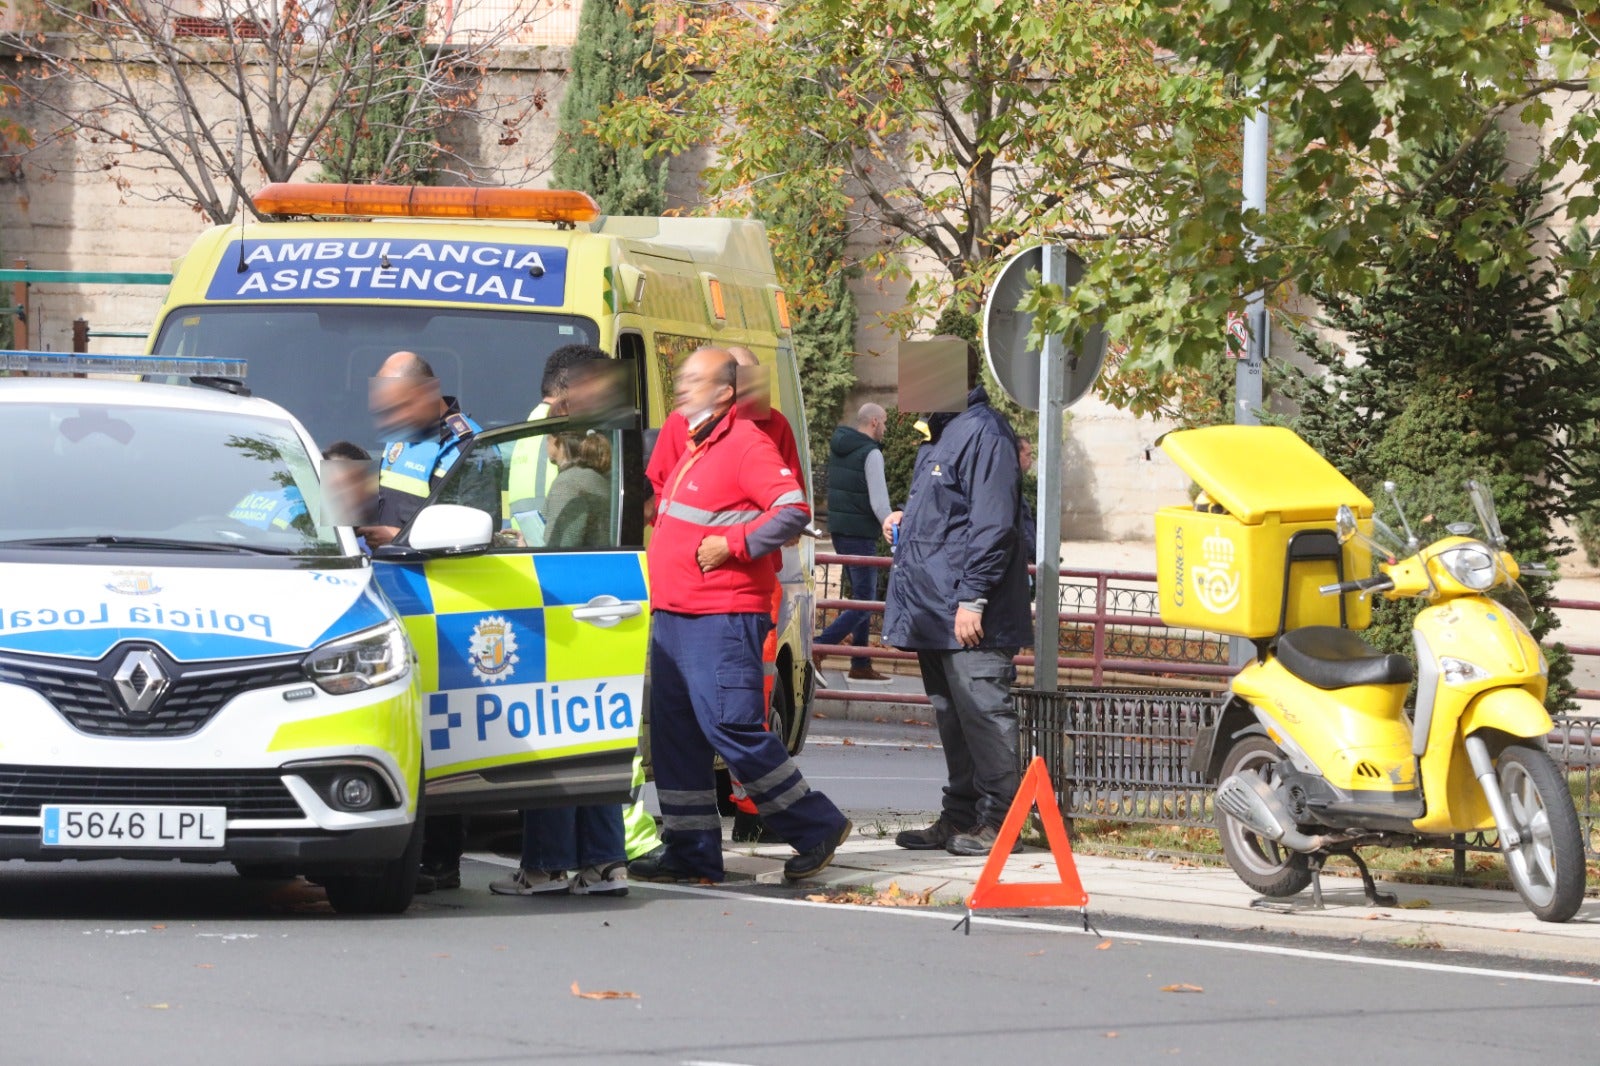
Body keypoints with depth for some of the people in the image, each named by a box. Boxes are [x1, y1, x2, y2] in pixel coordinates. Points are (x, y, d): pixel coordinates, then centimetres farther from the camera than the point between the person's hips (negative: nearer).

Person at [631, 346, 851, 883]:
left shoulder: (747, 444, -10)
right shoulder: (689, 444, 19)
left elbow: (794, 510, -19)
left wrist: (732, 544, -20)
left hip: (723, 617, -10)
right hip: (671, 615, 10)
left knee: (733, 729, -12)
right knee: (674, 735, 7)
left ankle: (818, 828, -2)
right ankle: (691, 851, 11)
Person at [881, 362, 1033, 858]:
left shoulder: (982, 434, -14)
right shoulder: (942, 434, 18)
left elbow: (992, 524, -20)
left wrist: (972, 599, -22)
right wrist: (908, 519, 13)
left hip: (968, 617, -11)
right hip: (935, 612, 11)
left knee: (982, 714, -7)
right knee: (952, 718, 14)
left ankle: (996, 820, -4)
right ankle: (960, 818, 19)